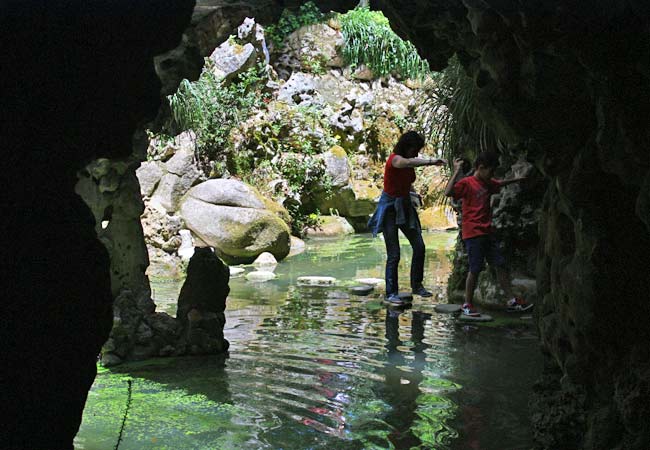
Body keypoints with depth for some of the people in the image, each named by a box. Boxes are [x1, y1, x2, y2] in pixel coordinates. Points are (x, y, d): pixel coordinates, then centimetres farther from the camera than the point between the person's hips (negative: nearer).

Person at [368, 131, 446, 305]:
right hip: (389, 207, -8)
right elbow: (409, 162, -40)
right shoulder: (395, 159, -16)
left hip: (405, 206, 8)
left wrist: (414, 192, 3)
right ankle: (391, 293, 1)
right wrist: (430, 162, -47)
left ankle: (417, 285, 16)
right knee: (394, 254, -8)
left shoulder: (408, 164, 7)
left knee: (419, 247, 3)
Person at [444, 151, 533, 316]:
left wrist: (516, 179, 46)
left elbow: (500, 184, 39)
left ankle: (511, 300, 14)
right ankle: (467, 304, 6)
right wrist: (456, 172, -28)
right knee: (475, 269, -7)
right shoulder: (466, 183, -10)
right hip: (472, 233, -8)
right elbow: (448, 192, -27)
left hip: (488, 233, 8)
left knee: (501, 265, 8)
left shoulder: (488, 183, 15)